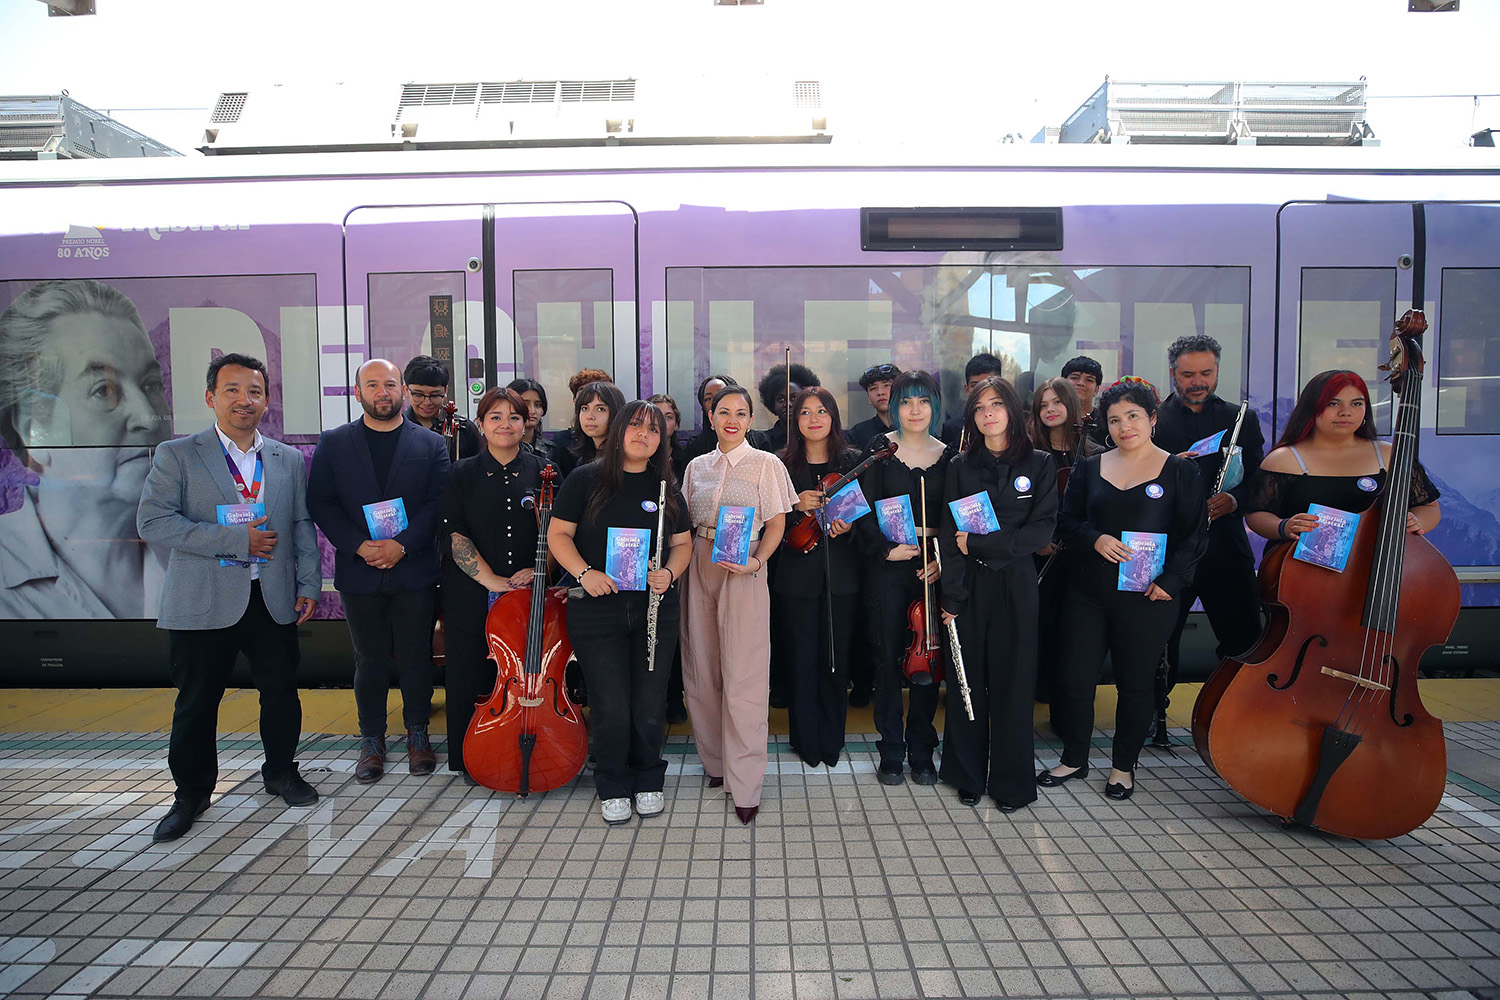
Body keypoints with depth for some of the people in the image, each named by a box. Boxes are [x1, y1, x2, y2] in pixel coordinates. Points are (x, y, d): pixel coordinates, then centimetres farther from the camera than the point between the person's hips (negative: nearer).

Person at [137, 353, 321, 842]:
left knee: (282, 693, 10)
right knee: (196, 703, 8)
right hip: (204, 601, -2)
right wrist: (235, 540, -16)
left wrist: (309, 585, 1)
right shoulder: (176, 455, 0)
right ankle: (191, 793, 27)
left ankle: (281, 772, 32)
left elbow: (303, 527, 10)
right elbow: (153, 521, -10)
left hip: (275, 600, 2)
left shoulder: (289, 459, 10)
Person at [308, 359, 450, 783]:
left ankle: (417, 735, 23)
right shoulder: (333, 443, 7)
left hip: (414, 570, 0)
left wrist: (402, 544, -15)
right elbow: (321, 503, 1)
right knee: (370, 661, 9)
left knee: (416, 658, 7)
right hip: (360, 573, 1)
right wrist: (358, 546, -12)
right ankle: (372, 741, 23)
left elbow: (437, 502, -4)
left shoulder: (431, 445, 5)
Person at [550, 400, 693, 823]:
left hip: (656, 610, 2)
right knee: (611, 709, -1)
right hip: (597, 612, -2)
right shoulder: (587, 480, 1)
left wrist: (670, 573, -7)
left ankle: (648, 781, 30)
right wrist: (584, 572, -14)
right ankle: (614, 788, 23)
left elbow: (682, 543, 13)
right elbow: (558, 534, 1)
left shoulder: (666, 488, 9)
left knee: (650, 708, 6)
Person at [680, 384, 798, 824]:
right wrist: (679, 567, 2)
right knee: (702, 670, 7)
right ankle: (715, 761, 25)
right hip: (699, 569, 4)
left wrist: (756, 561, -16)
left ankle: (745, 784, 2)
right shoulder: (697, 466, 13)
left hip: (743, 571, -4)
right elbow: (685, 524, 16)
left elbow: (776, 525, -1)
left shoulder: (766, 464, 1)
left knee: (743, 676, -6)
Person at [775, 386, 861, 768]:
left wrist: (849, 525, -14)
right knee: (802, 661, 4)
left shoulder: (852, 461, 5)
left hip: (841, 575, 1)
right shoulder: (784, 464, 2)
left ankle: (832, 740, 25)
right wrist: (795, 505, -16)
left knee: (836, 659, 8)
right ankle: (807, 741, 20)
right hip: (798, 575, -1)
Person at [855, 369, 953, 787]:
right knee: (889, 656, 3)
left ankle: (921, 752, 20)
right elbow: (865, 508, -2)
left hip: (932, 565, 2)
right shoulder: (880, 448, 2)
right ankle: (891, 752, 16)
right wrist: (885, 547, -15)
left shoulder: (947, 455, 8)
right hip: (889, 564, -2)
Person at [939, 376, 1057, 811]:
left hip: (1016, 583, -1)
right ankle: (968, 775, 22)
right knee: (968, 680, 7)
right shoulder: (960, 466, 5)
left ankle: (1011, 781, 18)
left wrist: (979, 543, -12)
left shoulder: (1039, 464, 3)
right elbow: (949, 535, 0)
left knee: (1013, 681, 4)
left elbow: (1042, 528, -6)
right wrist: (952, 596, -8)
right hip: (969, 584, 1)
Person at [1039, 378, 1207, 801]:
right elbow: (1067, 523, 9)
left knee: (1135, 684, 8)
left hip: (1146, 598, -2)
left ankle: (1124, 765, 28)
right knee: (1074, 679, 4)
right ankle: (1074, 758, 24)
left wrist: (1170, 581, -12)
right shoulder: (1089, 468, 9)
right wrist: (1095, 539, -12)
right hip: (1088, 593, 2)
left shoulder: (1179, 471, 1)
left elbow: (1195, 535, -1)